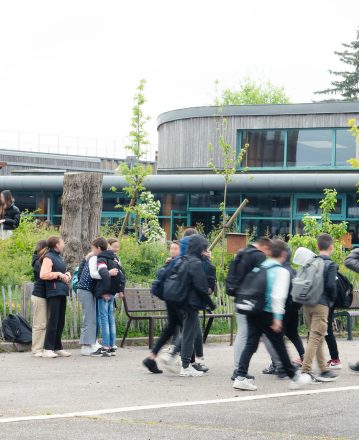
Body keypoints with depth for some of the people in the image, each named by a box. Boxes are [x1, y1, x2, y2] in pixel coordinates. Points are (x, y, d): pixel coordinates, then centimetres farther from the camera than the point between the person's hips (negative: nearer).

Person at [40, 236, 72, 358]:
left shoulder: (59, 257, 18)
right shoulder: (48, 257, -9)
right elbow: (43, 275, -19)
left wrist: (66, 274, 8)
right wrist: (58, 274, -17)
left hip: (61, 292, 9)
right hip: (53, 292, -9)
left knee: (61, 321, 11)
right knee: (53, 320, -11)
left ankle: (58, 348, 18)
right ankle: (47, 349, -10)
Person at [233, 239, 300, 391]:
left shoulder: (259, 268, 11)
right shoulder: (281, 271, -8)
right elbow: (278, 296, -17)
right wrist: (278, 317, -19)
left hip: (253, 312, 6)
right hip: (268, 314, -5)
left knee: (251, 344, 4)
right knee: (279, 345, 6)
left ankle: (241, 377, -7)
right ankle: (293, 377, 19)